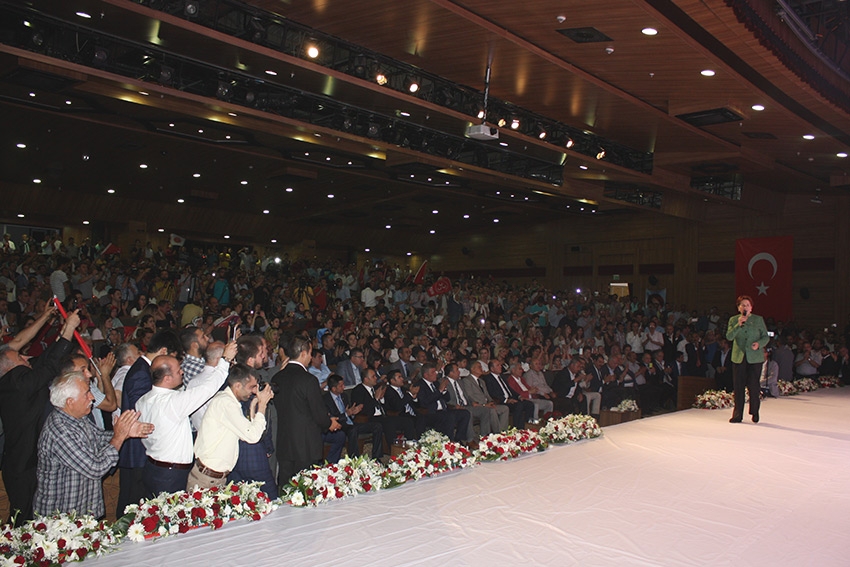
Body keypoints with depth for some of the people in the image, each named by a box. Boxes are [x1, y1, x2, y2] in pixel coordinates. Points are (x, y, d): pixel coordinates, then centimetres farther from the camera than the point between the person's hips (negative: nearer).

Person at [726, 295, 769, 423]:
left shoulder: (759, 319, 8)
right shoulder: (733, 320, 9)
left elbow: (766, 337, 7)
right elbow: (729, 336, -3)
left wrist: (759, 344, -13)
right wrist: (739, 324, -15)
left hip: (755, 357, -1)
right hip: (738, 357, 1)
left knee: (753, 386, -2)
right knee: (738, 387, 1)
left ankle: (755, 413, 17)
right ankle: (737, 415, 9)